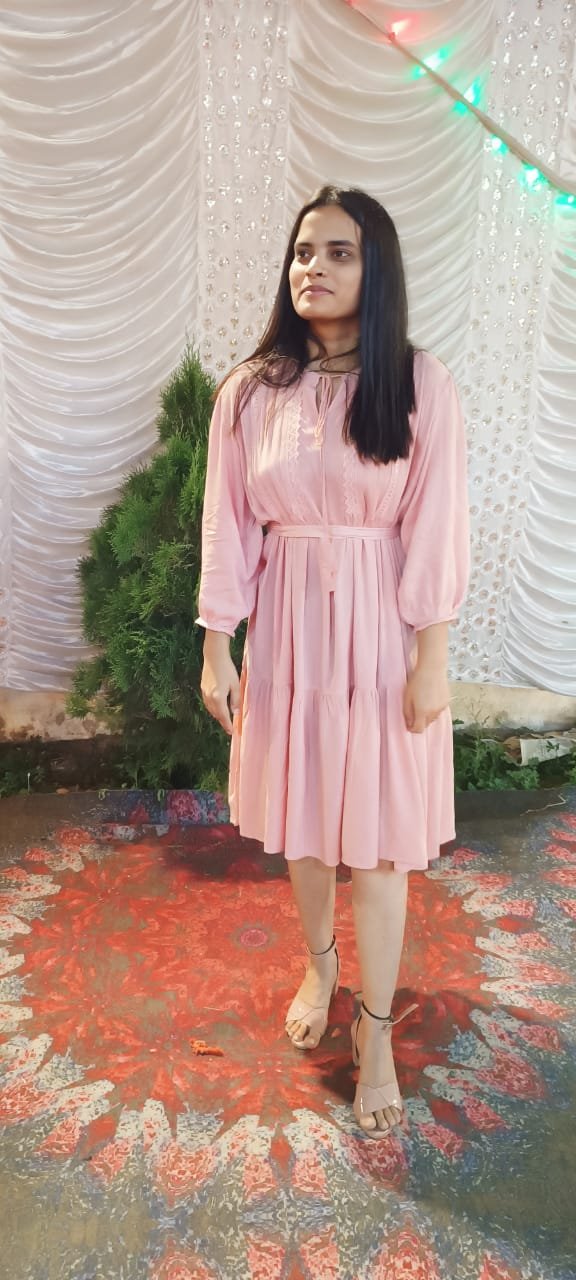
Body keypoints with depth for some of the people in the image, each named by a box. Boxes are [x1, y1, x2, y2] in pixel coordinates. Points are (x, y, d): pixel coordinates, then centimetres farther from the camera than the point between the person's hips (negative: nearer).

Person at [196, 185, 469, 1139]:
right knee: (301, 818, 17)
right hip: (287, 628, 3)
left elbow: (436, 532, -8)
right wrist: (216, 649, -1)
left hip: (380, 632, -2)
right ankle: (319, 962, 44)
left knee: (377, 836, 5)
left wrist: (432, 659, -10)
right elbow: (227, 528, 0)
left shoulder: (421, 385, -7)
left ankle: (376, 1030, 26)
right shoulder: (250, 391, 0)